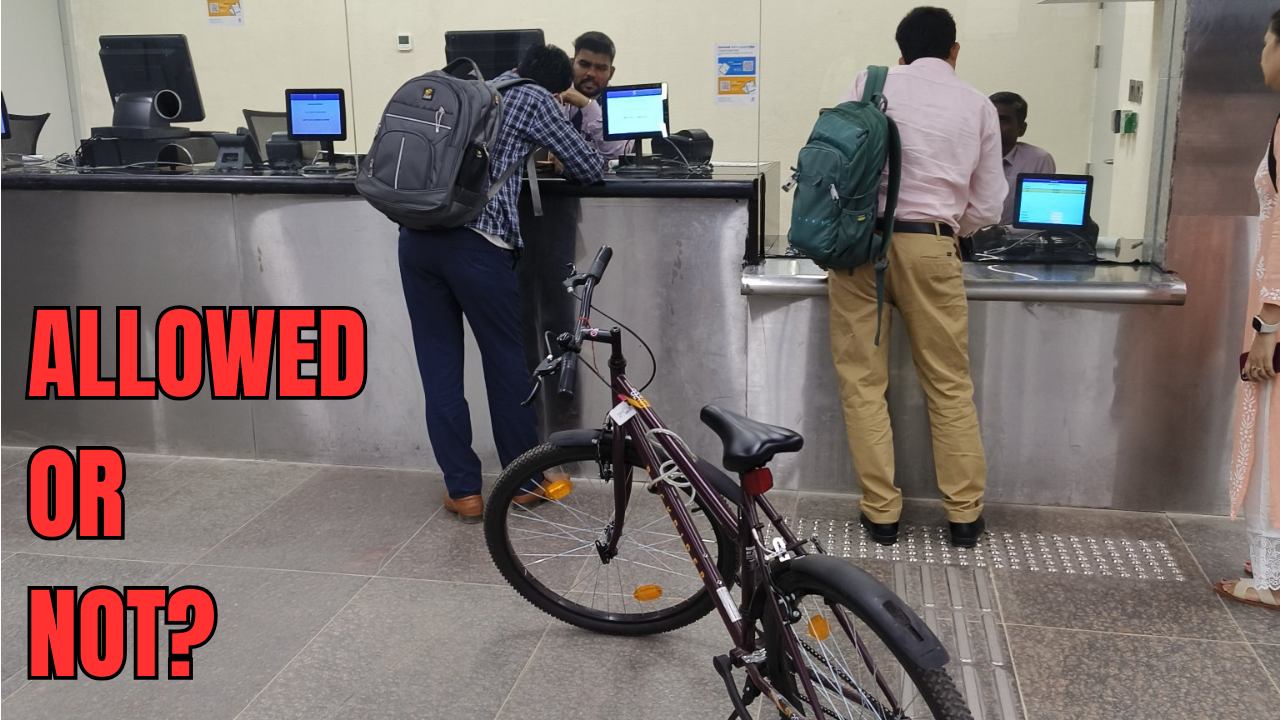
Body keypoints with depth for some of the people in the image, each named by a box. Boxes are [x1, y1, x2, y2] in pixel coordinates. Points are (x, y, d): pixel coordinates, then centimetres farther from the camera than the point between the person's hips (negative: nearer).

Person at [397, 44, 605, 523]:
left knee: (439, 366, 10)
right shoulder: (533, 99, 7)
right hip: (474, 242, -6)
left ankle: (463, 491, 15)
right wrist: (555, 164, 31)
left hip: (416, 236, 6)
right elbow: (592, 168, 11)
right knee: (506, 361, 10)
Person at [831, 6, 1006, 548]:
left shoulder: (870, 85, 7)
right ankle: (964, 514, 18)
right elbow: (987, 208, 12)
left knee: (863, 382, 8)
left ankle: (881, 513, 12)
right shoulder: (978, 107, 11)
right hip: (930, 247, 1)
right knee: (950, 386, 11)